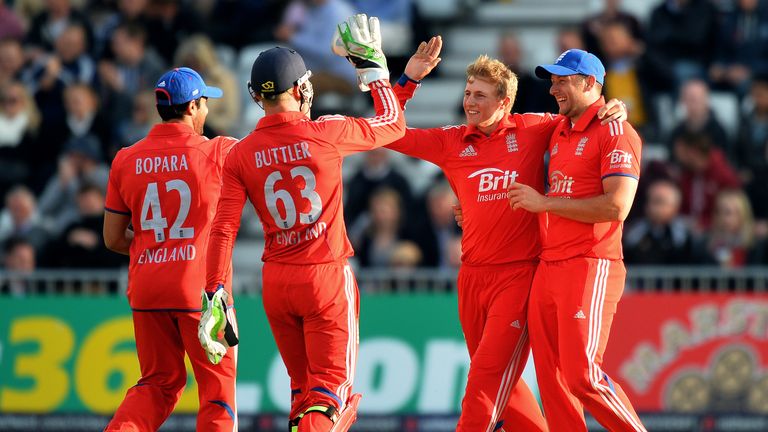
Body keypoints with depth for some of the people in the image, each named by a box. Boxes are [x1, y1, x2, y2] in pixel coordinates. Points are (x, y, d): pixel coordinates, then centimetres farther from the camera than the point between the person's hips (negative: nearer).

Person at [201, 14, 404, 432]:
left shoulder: (241, 154, 0)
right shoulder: (326, 134, -9)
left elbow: (223, 230, -6)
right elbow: (392, 124, 8)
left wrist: (215, 295, -5)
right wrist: (372, 65, 18)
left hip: (275, 283, 4)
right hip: (326, 276, -4)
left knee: (301, 389, 17)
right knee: (330, 390, -4)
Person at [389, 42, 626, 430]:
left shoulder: (533, 130, 0)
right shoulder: (450, 142, 7)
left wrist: (610, 110, -8)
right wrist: (408, 80, 0)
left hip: (518, 274, -4)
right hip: (472, 277, 4)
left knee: (488, 378, -10)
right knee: (500, 382, 12)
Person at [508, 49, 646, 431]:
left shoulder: (616, 133, -7)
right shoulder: (559, 133, 19)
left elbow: (616, 206, -19)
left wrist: (545, 202, -13)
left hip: (591, 267, -8)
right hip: (548, 267, 8)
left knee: (582, 376, -14)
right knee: (550, 376, 3)